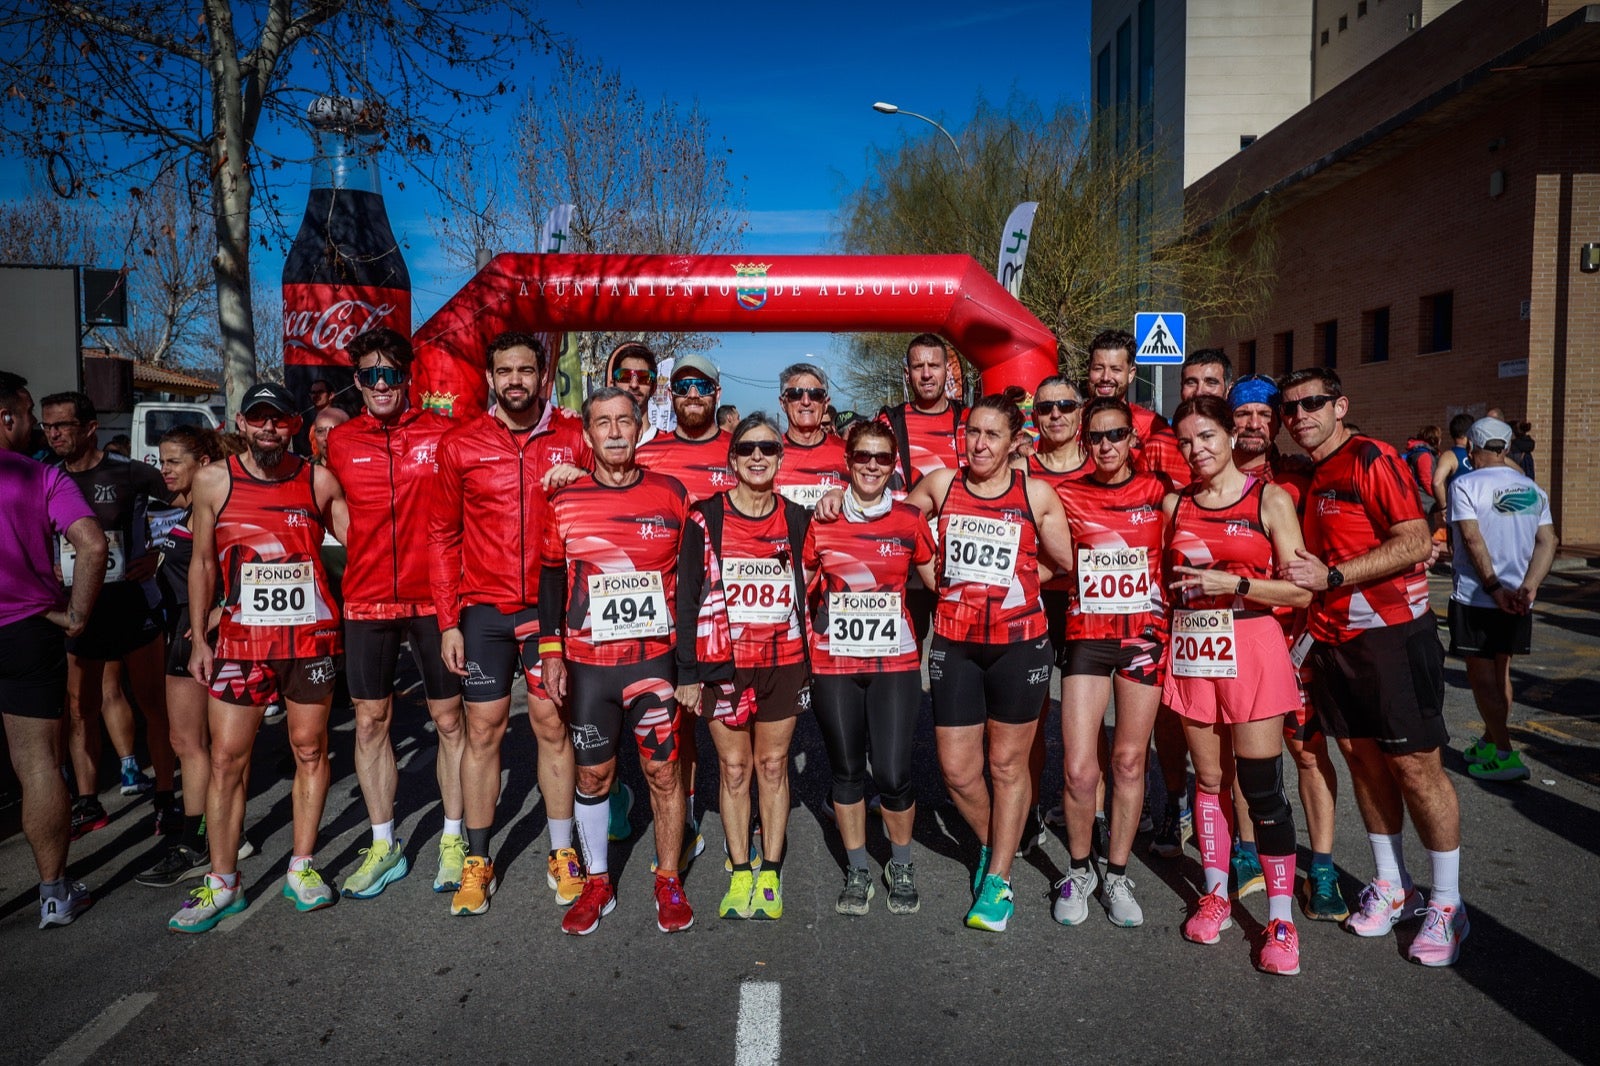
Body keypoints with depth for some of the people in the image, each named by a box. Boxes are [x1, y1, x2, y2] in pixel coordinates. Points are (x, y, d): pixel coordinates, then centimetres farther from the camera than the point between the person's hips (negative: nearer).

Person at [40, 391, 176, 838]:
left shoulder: (130, 474, -6)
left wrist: (156, 556, -8)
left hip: (132, 603, -4)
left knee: (152, 702, 2)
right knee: (80, 709, 9)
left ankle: (166, 798, 11)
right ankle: (88, 805, 21)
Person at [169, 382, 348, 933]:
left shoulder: (319, 480, 2)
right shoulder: (213, 480, 3)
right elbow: (203, 562, 8)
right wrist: (198, 638, 6)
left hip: (312, 635, 0)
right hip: (240, 639, 0)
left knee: (310, 750, 8)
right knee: (226, 758, 2)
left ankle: (302, 868, 22)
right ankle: (222, 882, 16)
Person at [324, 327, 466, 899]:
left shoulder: (441, 433, -2)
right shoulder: (339, 443, 5)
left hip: (434, 599, -2)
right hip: (366, 601, 3)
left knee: (448, 719, 5)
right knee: (370, 722, 8)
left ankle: (453, 839, 20)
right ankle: (384, 845, 24)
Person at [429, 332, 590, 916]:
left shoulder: (573, 438, 2)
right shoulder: (460, 444, 2)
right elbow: (442, 535, 5)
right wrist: (447, 621, 1)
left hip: (552, 605, 0)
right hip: (483, 609, 1)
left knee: (553, 724, 6)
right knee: (483, 730, 6)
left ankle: (561, 855, 19)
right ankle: (477, 861, 19)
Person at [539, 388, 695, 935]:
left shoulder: (671, 494, 1)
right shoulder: (565, 501, 2)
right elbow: (551, 580, 8)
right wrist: (551, 653, 3)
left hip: (655, 659, -1)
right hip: (587, 662, 1)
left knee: (663, 771, 4)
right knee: (592, 774, 10)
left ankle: (669, 883, 20)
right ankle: (597, 884, 26)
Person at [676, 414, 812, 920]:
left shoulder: (798, 519, 3)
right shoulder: (706, 519, -2)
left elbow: (809, 593, 8)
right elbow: (687, 596, 0)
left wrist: (811, 666, 5)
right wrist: (688, 673, -3)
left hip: (783, 663, 1)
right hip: (723, 664, -1)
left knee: (773, 765, 9)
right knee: (733, 768, 7)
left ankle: (769, 873, 21)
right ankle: (740, 874, 20)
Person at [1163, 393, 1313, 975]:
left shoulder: (1270, 498, -2)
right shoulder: (1175, 504, 9)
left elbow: (1300, 589, -6)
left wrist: (1233, 584, -15)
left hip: (1251, 649, -3)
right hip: (1191, 651, 4)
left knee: (1262, 786, -3)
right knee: (1209, 779, 11)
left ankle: (1281, 917, 9)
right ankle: (1216, 895, 25)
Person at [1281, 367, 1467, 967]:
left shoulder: (1371, 459, -10)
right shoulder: (1304, 478, 12)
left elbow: (1416, 542, -18)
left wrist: (1331, 575, -22)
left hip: (1392, 632, -7)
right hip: (1332, 641, 7)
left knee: (1415, 764, -1)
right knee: (1362, 757, 11)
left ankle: (1446, 903, 13)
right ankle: (1391, 886, 25)